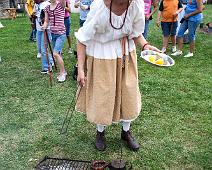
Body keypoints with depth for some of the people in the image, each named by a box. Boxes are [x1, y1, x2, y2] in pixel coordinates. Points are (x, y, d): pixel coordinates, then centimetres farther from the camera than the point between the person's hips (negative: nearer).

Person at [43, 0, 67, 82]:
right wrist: (44, 26, -12)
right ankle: (63, 72, 30)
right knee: (57, 54, 13)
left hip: (61, 34, -6)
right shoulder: (47, 8, 6)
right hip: (53, 33, 6)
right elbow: (46, 21, 8)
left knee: (55, 53, -14)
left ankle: (62, 73, 4)